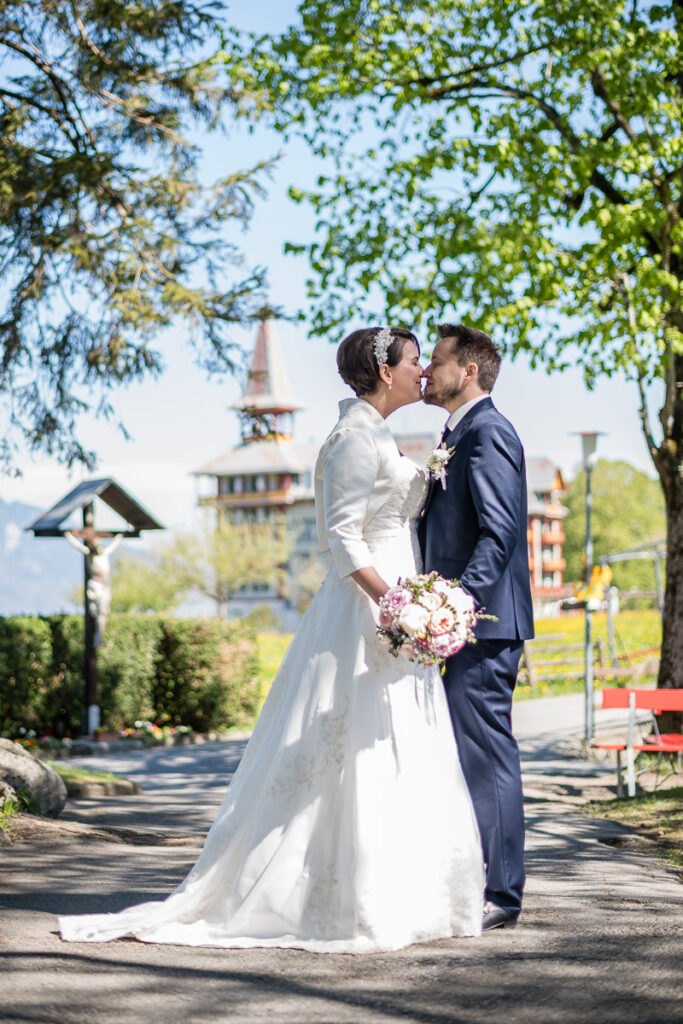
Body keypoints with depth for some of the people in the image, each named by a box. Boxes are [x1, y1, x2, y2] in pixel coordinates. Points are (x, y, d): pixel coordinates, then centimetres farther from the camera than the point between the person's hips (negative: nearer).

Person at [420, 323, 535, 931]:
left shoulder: (487, 432, -11)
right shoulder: (459, 436, 21)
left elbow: (499, 534, -21)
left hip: (482, 625, -10)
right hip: (462, 626, 10)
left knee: (486, 756, -8)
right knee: (468, 758, 11)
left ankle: (499, 897, -4)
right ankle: (476, 887, 16)